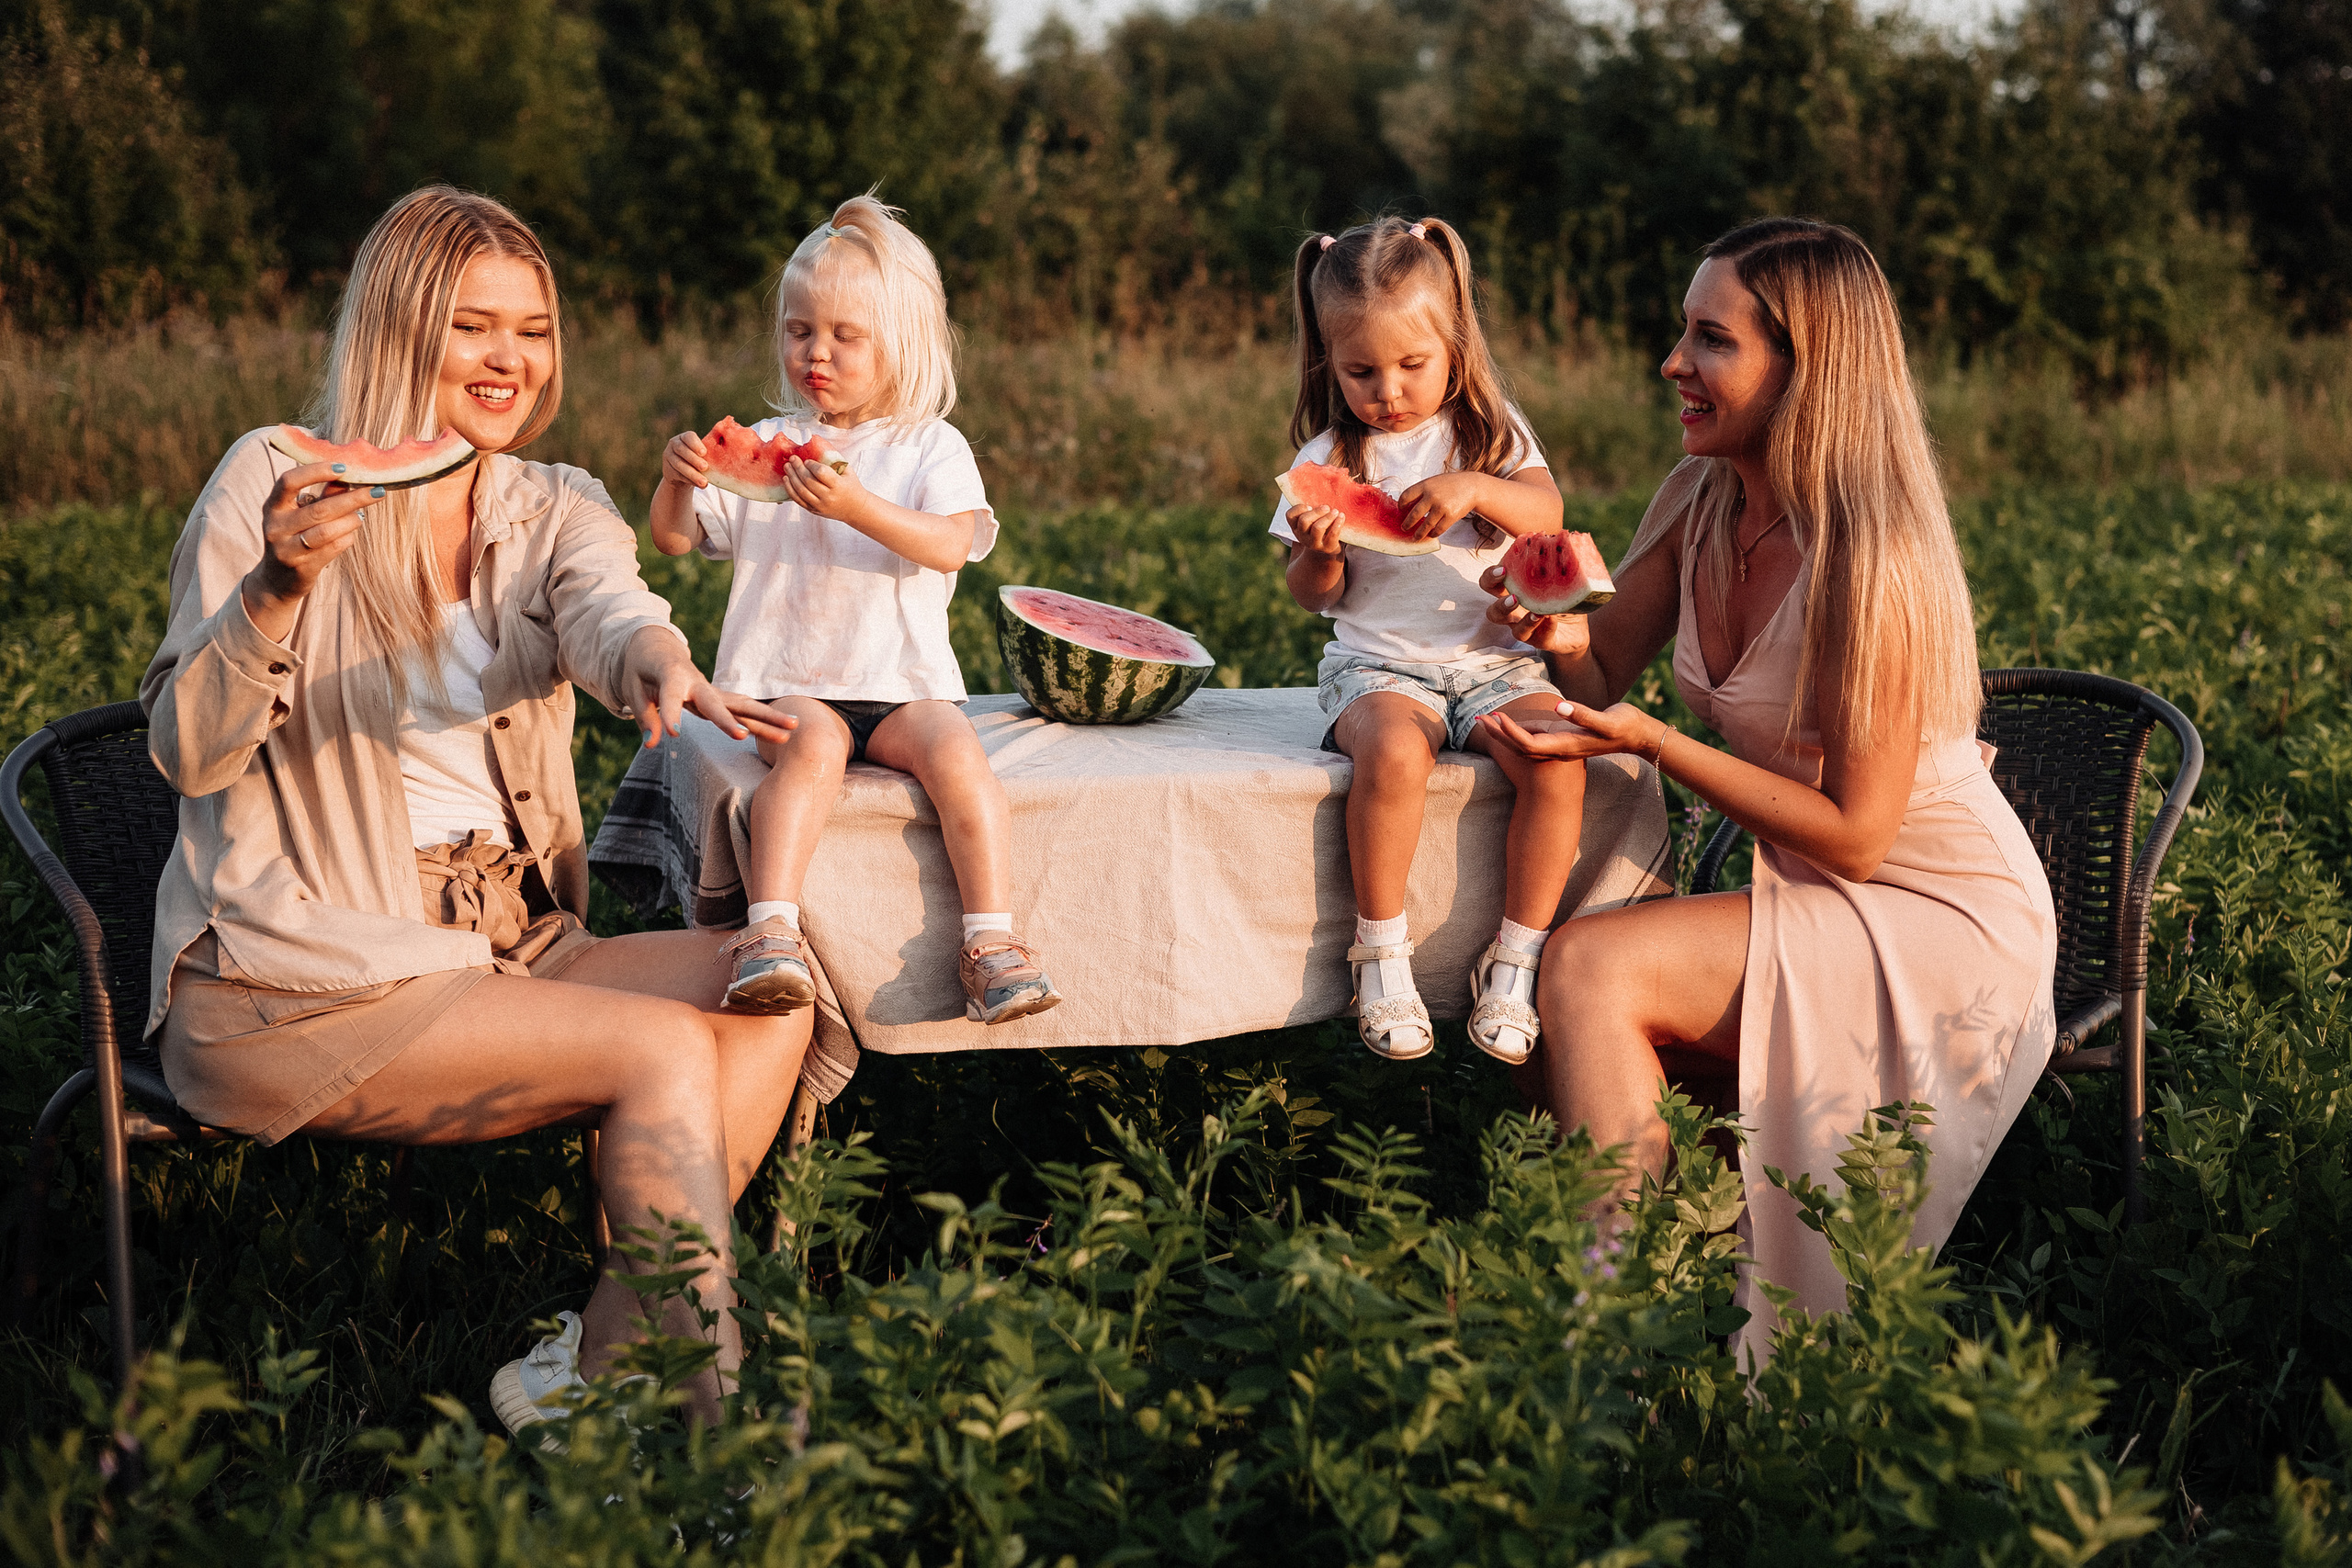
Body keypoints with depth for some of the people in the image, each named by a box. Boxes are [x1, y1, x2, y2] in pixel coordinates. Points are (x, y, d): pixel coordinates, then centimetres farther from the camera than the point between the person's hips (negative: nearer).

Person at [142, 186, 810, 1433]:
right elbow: (187, 755, -8)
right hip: (303, 979, -5)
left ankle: (596, 1367, -18)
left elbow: (608, 612, -13)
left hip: (512, 945, 6)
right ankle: (710, 1427, -15)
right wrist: (278, 584, -26)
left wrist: (660, 671, -39)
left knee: (770, 997, -18)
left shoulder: (557, 512, 12)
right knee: (663, 1047, -23)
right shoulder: (274, 484, -1)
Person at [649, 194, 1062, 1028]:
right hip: (793, 686, 0)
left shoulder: (933, 448, 7)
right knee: (810, 747, -32)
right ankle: (771, 936, -41)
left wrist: (858, 506, -27)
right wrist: (675, 481, -11)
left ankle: (992, 944, -25)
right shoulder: (765, 445, 13)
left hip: (904, 683, 0)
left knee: (955, 751, -29)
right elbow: (673, 538, 11)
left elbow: (949, 546, -12)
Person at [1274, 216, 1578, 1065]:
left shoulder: (1489, 432, 8)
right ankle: (1382, 957, -20)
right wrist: (1317, 555, -17)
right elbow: (1317, 596, 6)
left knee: (1556, 760, -27)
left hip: (1494, 659, 2)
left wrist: (1474, 487, -24)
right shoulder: (1331, 459, 5)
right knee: (1393, 751, -35)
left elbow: (1547, 513, -6)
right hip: (1380, 666, -1)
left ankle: (1515, 964, -14)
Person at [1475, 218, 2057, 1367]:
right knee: (1559, 1018, -12)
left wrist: (1648, 741, -26)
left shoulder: (1871, 560, -24)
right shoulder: (1698, 500, -2)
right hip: (1795, 894, 8)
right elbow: (1606, 671, 9)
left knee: (1588, 970, -24)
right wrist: (1564, 638, -15)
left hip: (1935, 924, -7)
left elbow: (1855, 836, -21)